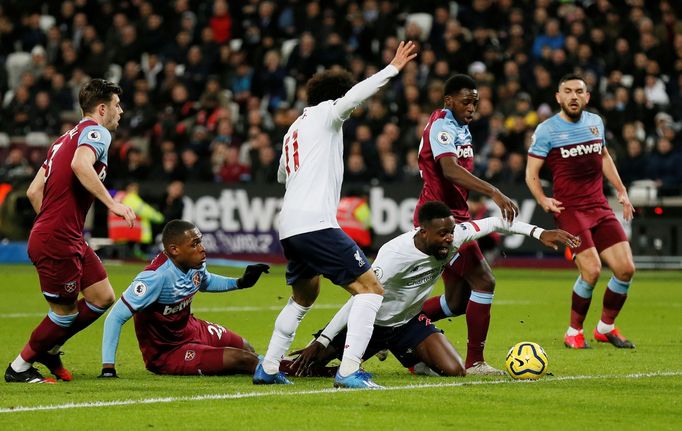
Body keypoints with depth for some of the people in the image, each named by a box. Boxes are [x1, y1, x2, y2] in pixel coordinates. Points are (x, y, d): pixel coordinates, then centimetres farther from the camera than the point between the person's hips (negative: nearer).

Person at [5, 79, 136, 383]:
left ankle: (49, 348, 24)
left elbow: (33, 191, 18)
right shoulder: (96, 131, -8)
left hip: (71, 240, 10)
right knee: (65, 313, 1)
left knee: (103, 297, 12)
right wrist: (112, 203, -32)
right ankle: (19, 368, 16)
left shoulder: (66, 139, 19)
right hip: (57, 243, -10)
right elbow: (80, 164, -31)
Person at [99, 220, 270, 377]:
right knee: (241, 359, -10)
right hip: (166, 354, -8)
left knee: (244, 347, 19)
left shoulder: (196, 263, -10)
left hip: (191, 329, 8)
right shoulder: (156, 277, -34)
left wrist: (240, 283, 1)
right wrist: (108, 368, -37)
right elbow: (115, 318, -33)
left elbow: (205, 282, 17)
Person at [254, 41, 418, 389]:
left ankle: (268, 368, 28)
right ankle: (349, 371, -20)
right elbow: (355, 95, -18)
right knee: (370, 288, -9)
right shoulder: (324, 113, 2)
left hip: (288, 227, 9)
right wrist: (394, 67, -16)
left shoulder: (295, 127, 25)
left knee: (304, 296, 29)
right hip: (315, 223, -9)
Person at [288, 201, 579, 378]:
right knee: (309, 365, -13)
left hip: (409, 322, 5)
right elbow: (359, 299, -34)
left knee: (454, 372, -13)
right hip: (371, 323, -5)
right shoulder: (395, 255, -35)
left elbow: (495, 223, -7)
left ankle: (419, 364, 21)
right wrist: (322, 341, -37)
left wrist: (538, 232, -18)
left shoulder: (452, 237, -19)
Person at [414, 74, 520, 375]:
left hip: (454, 216, 10)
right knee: (484, 282, -14)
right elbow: (450, 170, -31)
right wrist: (494, 193, -41)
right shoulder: (442, 125, -14)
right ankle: (474, 362, -11)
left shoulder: (461, 127, 18)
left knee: (457, 302, 9)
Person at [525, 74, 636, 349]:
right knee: (591, 270, -19)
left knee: (626, 268, -3)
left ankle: (606, 327, 18)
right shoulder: (546, 130, -4)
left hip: (600, 207, 6)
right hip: (569, 209, -6)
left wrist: (620, 190, 20)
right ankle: (574, 332, 2)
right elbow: (531, 173, -1)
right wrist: (543, 200, -17)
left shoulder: (595, 122, 11)